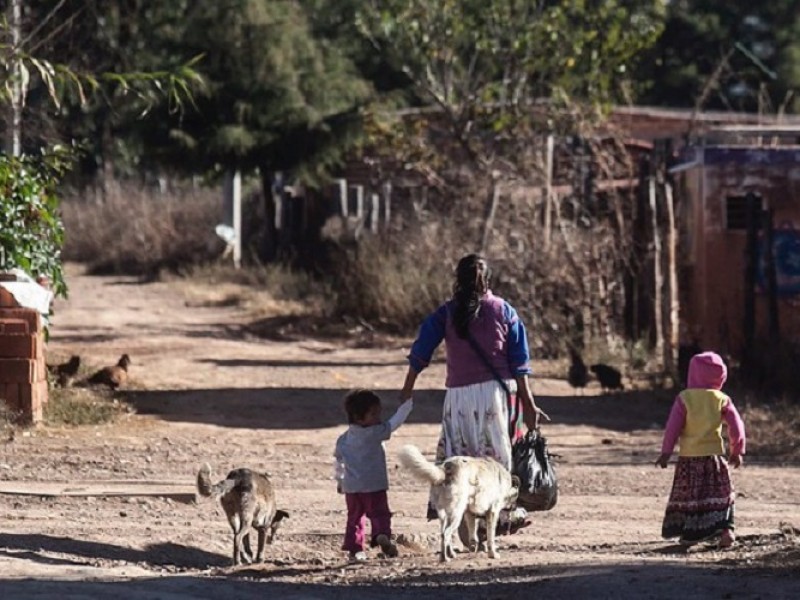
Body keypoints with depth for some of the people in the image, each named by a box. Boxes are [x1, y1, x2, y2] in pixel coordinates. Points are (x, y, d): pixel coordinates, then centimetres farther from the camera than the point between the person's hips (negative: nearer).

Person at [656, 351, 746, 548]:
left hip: (689, 457, -1)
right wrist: (736, 451, 12)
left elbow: (672, 428, -7)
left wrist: (666, 452, -1)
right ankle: (725, 528, -10)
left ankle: (690, 534, 13)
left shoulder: (684, 399, -5)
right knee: (720, 495, 6)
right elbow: (736, 427, -1)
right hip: (713, 455, 1)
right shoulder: (722, 400, -1)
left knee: (687, 495, 10)